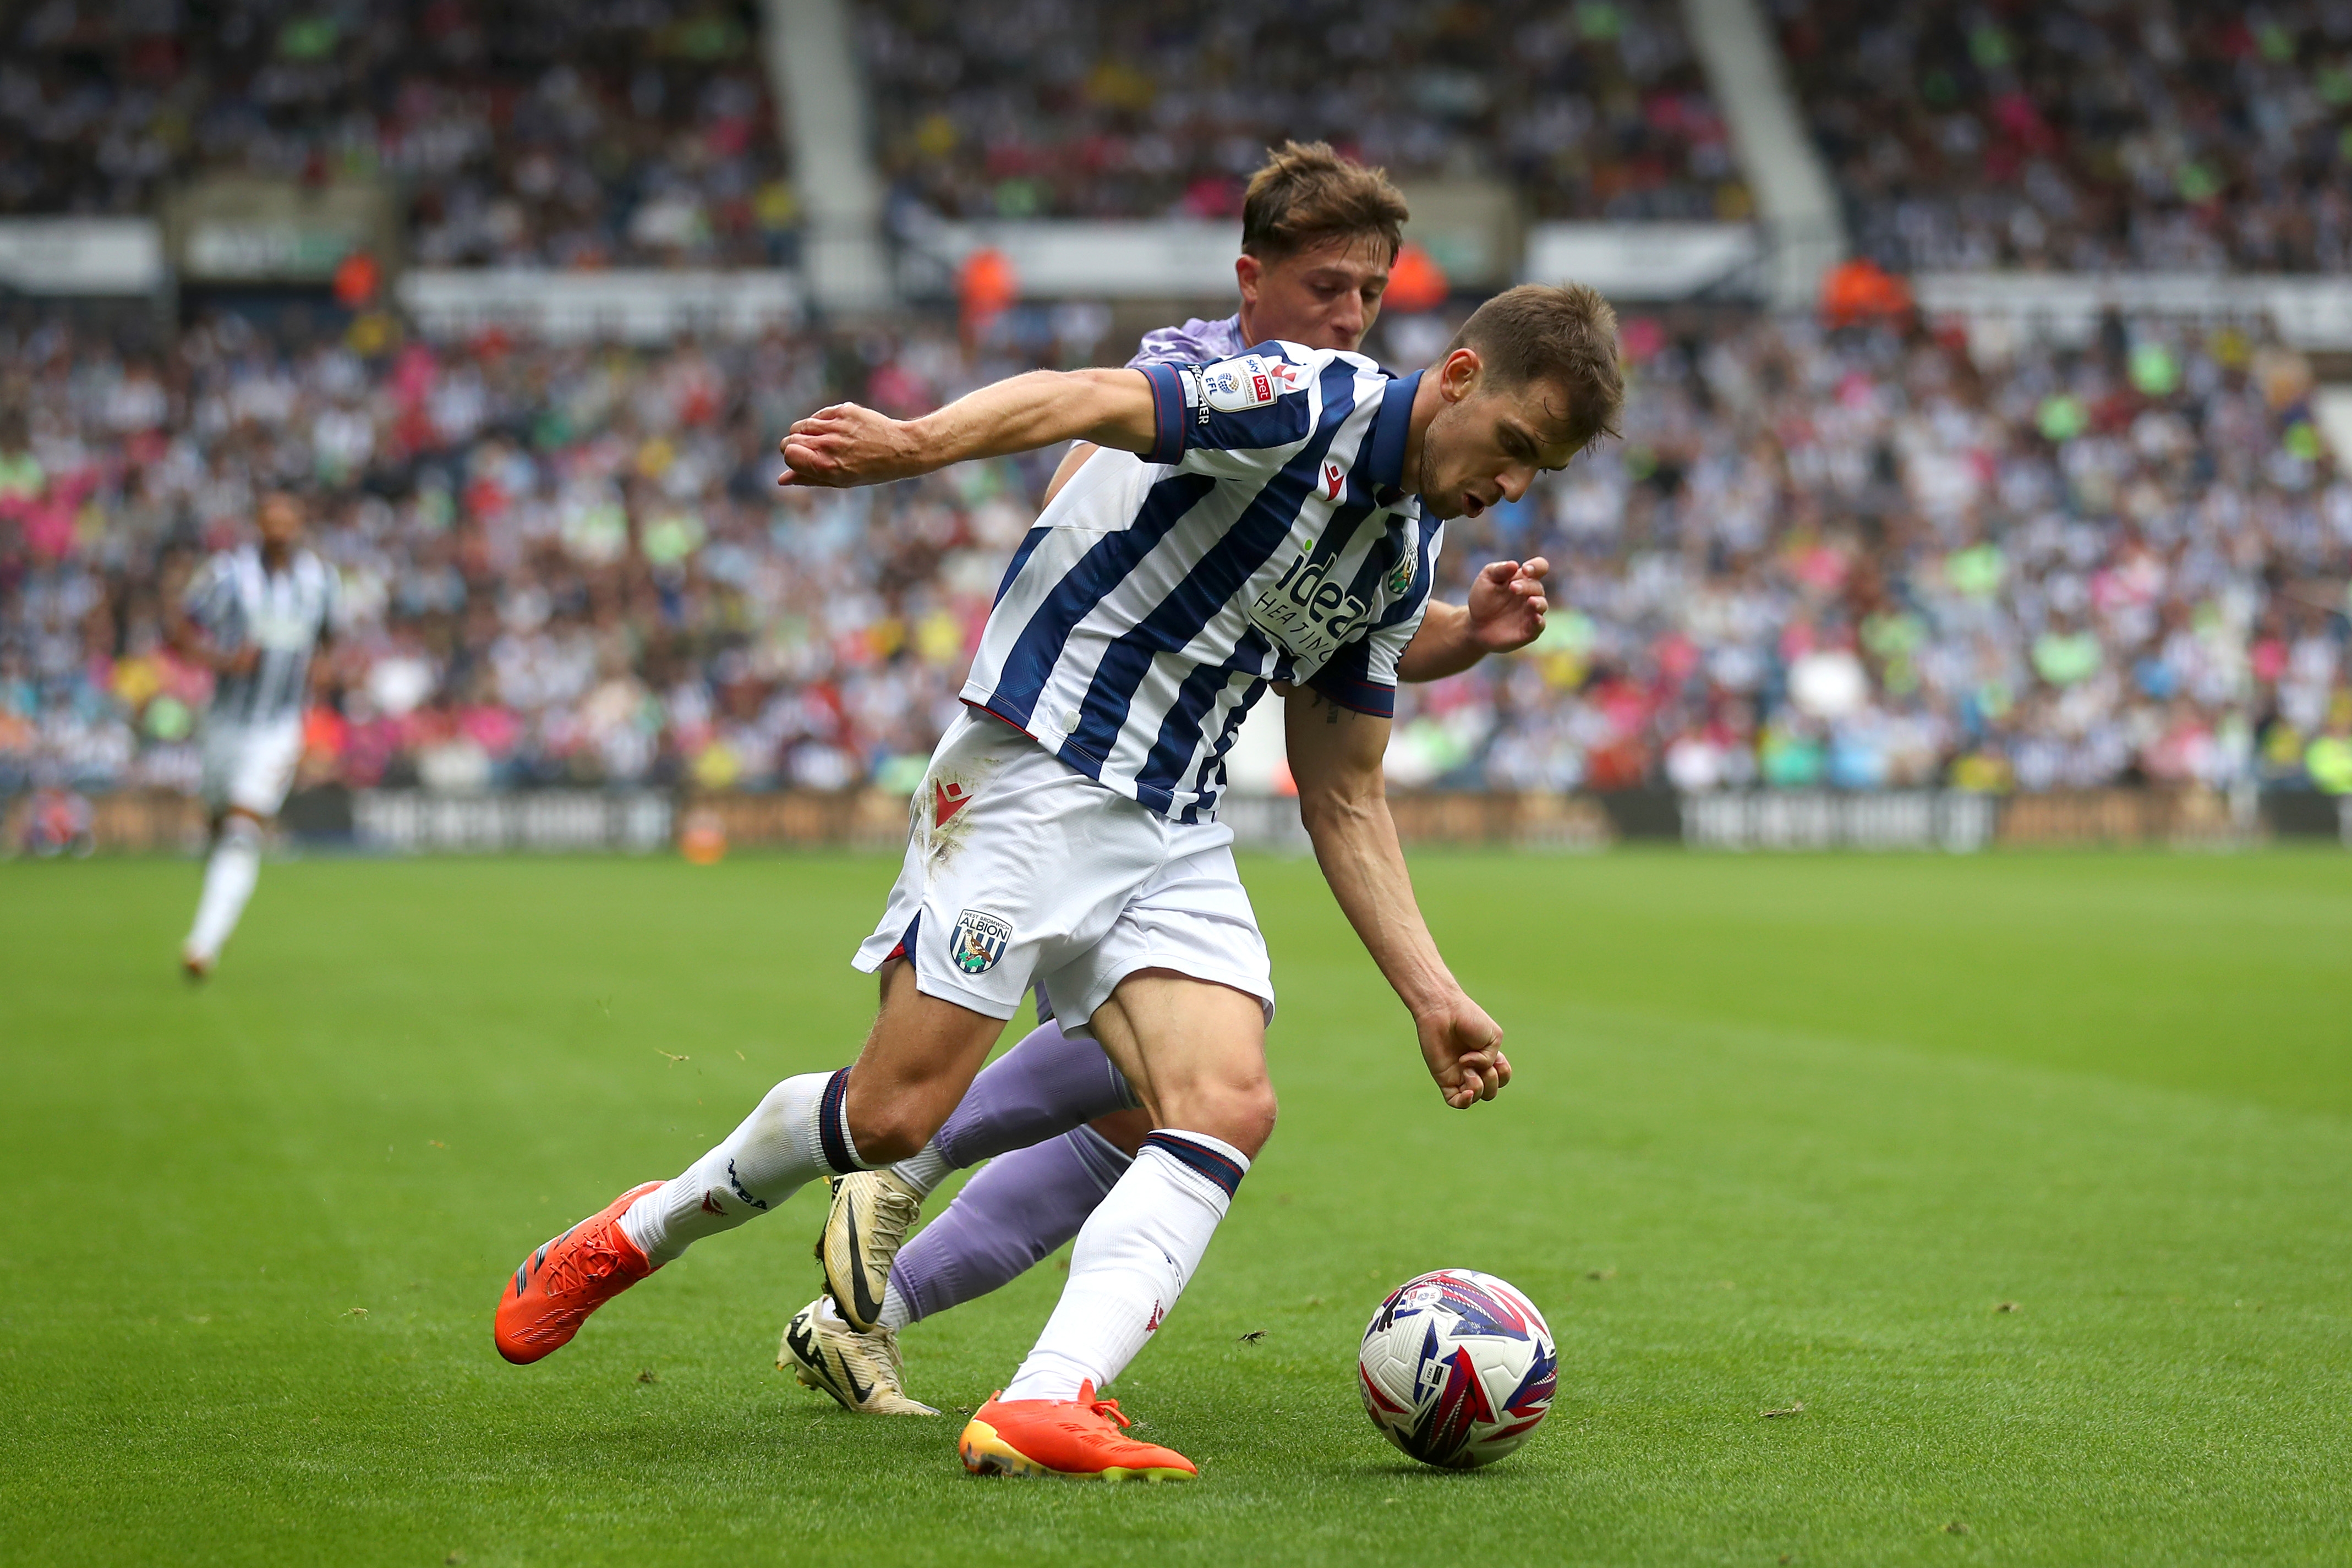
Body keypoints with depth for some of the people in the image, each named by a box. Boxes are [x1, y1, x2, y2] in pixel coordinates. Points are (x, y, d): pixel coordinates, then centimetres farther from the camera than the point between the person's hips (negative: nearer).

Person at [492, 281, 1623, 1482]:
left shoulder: (1402, 560, 14)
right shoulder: (1305, 400, -11)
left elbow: (1343, 802, 20)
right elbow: (1084, 400, -27)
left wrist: (1429, 994, 12)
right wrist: (914, 442, -46)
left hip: (1177, 836, 8)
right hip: (1035, 770, -8)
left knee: (1229, 1107, -15)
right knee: (895, 1113, -8)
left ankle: (1044, 1405, -26)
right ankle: (634, 1236, 18)